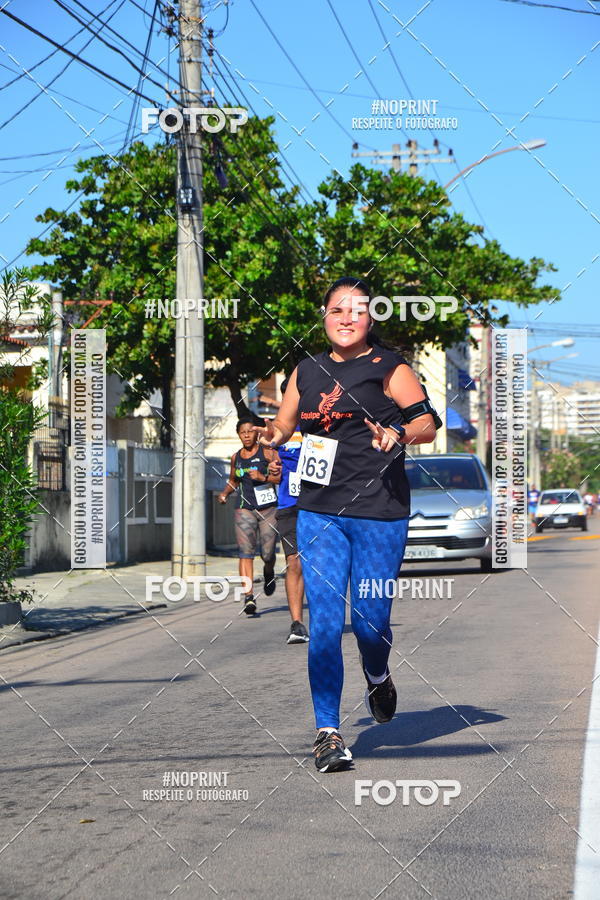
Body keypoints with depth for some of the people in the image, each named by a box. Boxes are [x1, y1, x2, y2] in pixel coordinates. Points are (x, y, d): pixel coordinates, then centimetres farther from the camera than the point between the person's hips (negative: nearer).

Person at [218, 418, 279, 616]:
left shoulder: (267, 452, -2)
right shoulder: (236, 457, 12)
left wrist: (263, 477, -21)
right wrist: (225, 493, 10)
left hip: (268, 508, -3)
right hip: (245, 509, 3)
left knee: (268, 554, 0)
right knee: (245, 552, -12)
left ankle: (268, 571, 38)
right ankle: (249, 596, -16)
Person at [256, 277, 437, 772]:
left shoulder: (388, 368, 1)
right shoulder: (307, 372, 14)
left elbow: (428, 423, -1)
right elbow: (284, 424, 22)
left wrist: (401, 433, -21)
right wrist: (274, 434, -1)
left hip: (379, 512, -3)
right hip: (319, 511, 3)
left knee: (370, 620, 0)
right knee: (324, 622, -6)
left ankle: (378, 677, 36)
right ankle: (328, 732, 0)